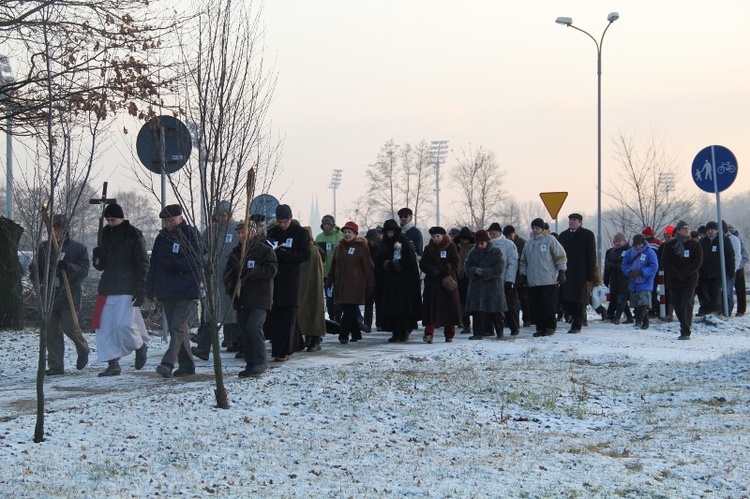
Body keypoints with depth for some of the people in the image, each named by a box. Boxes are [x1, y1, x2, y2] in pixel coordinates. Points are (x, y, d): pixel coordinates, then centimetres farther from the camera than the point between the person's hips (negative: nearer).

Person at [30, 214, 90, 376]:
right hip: (48, 296, 4)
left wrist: (67, 266, -23)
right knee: (51, 332, 1)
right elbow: (34, 269, 15)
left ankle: (83, 350, 22)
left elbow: (84, 271, -6)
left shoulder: (78, 248, 1)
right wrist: (39, 284, -3)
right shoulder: (43, 247, 10)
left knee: (70, 327, -9)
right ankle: (55, 366, 7)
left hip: (69, 296, -3)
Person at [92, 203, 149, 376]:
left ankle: (140, 346, 15)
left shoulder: (134, 235, -3)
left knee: (123, 324, -14)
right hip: (108, 288, 6)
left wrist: (140, 289, -14)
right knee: (105, 326, -1)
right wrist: (98, 259, -7)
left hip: (128, 289, -6)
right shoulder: (106, 234, 13)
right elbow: (100, 265, 18)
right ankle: (113, 364, 3)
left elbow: (142, 264, -6)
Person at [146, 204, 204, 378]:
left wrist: (175, 264, -18)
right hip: (166, 291, 6)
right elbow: (154, 264, 17)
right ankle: (186, 365, 17)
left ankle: (167, 363, -24)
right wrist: (150, 288, 13)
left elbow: (197, 262, -9)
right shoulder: (162, 237, 15)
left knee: (177, 328, -14)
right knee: (176, 329, 9)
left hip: (186, 291, -6)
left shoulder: (191, 235, -2)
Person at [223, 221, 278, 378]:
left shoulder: (264, 250, -2)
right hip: (241, 299, 7)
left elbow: (271, 269, -12)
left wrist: (251, 273, -18)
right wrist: (231, 288, -2)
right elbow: (227, 274, 16)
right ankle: (251, 365, 14)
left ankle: (261, 362, -11)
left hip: (260, 298, -6)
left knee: (253, 327, -20)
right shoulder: (236, 252, 15)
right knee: (244, 332, 7)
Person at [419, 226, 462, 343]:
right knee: (430, 308, -8)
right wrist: (432, 270, -12)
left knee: (449, 307, 1)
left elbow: (455, 264, -4)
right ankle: (429, 333, -13)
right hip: (432, 282, 2)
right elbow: (422, 264, 6)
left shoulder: (450, 247, 3)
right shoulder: (428, 248, 12)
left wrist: (441, 269, -14)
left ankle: (449, 334, 11)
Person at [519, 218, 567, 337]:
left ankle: (550, 327, 6)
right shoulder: (529, 243, 16)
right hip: (532, 281, 5)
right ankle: (540, 327, 10)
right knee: (535, 306, 2)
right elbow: (523, 261, 24)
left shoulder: (550, 240, 0)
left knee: (548, 305, -7)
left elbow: (561, 256, 1)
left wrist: (561, 271, -4)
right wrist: (523, 274, 16)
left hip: (548, 281, -5)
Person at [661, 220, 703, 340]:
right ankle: (686, 328, 20)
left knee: (686, 305, -13)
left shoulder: (694, 244, 5)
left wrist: (684, 273, -12)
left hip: (690, 281, -2)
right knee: (677, 306, 5)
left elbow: (698, 261, -2)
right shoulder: (669, 245, 6)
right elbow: (665, 262, 0)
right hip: (673, 281, 2)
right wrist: (677, 273, -12)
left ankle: (685, 332, -16)